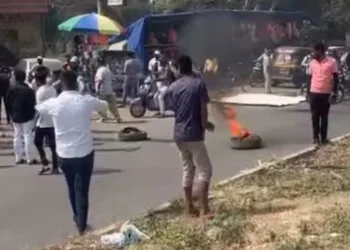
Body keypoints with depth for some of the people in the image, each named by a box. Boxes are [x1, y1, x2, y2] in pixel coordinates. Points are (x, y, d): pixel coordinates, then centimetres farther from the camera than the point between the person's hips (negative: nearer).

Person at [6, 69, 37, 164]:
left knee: (17, 137, 12)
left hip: (15, 117, 4)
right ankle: (30, 159, 2)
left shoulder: (11, 89, -2)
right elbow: (32, 105, -11)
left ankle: (18, 158, 14)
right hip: (27, 117, -4)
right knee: (28, 136, 1)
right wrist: (32, 115, 2)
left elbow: (9, 104, 3)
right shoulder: (29, 90, -15)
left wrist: (11, 115, 14)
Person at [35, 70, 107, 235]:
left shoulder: (54, 103, -9)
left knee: (72, 188, 22)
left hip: (64, 154, 2)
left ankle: (77, 218, 39)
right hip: (85, 153, -2)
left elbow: (38, 108, 15)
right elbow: (103, 106, 13)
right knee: (82, 190, 8)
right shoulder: (87, 101, -10)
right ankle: (81, 225, 12)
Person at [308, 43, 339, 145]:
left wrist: (334, 92, -11)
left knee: (324, 117, 5)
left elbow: (335, 78, -4)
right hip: (314, 93, 3)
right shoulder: (312, 62, 7)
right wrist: (308, 92, 11)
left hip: (326, 93, -3)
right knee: (315, 116, 3)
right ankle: (316, 137, 11)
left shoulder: (332, 62, -5)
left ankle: (324, 138, 12)